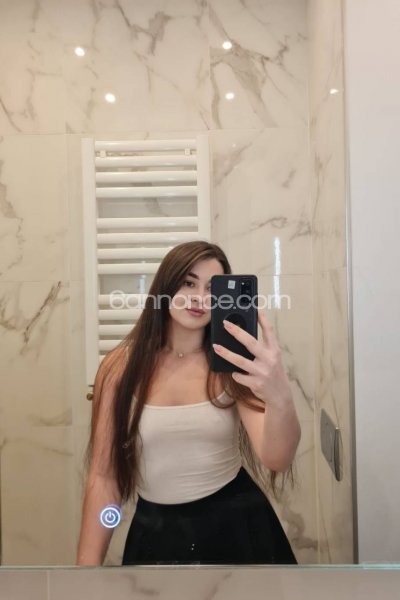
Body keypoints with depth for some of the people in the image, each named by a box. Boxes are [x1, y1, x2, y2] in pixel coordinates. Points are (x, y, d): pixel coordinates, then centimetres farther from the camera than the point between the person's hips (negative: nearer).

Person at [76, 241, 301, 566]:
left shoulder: (231, 364, -10)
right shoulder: (120, 366, -10)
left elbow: (277, 460, -23)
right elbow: (103, 475, -6)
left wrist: (280, 399, -44)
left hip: (236, 525, 1)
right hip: (155, 533, 0)